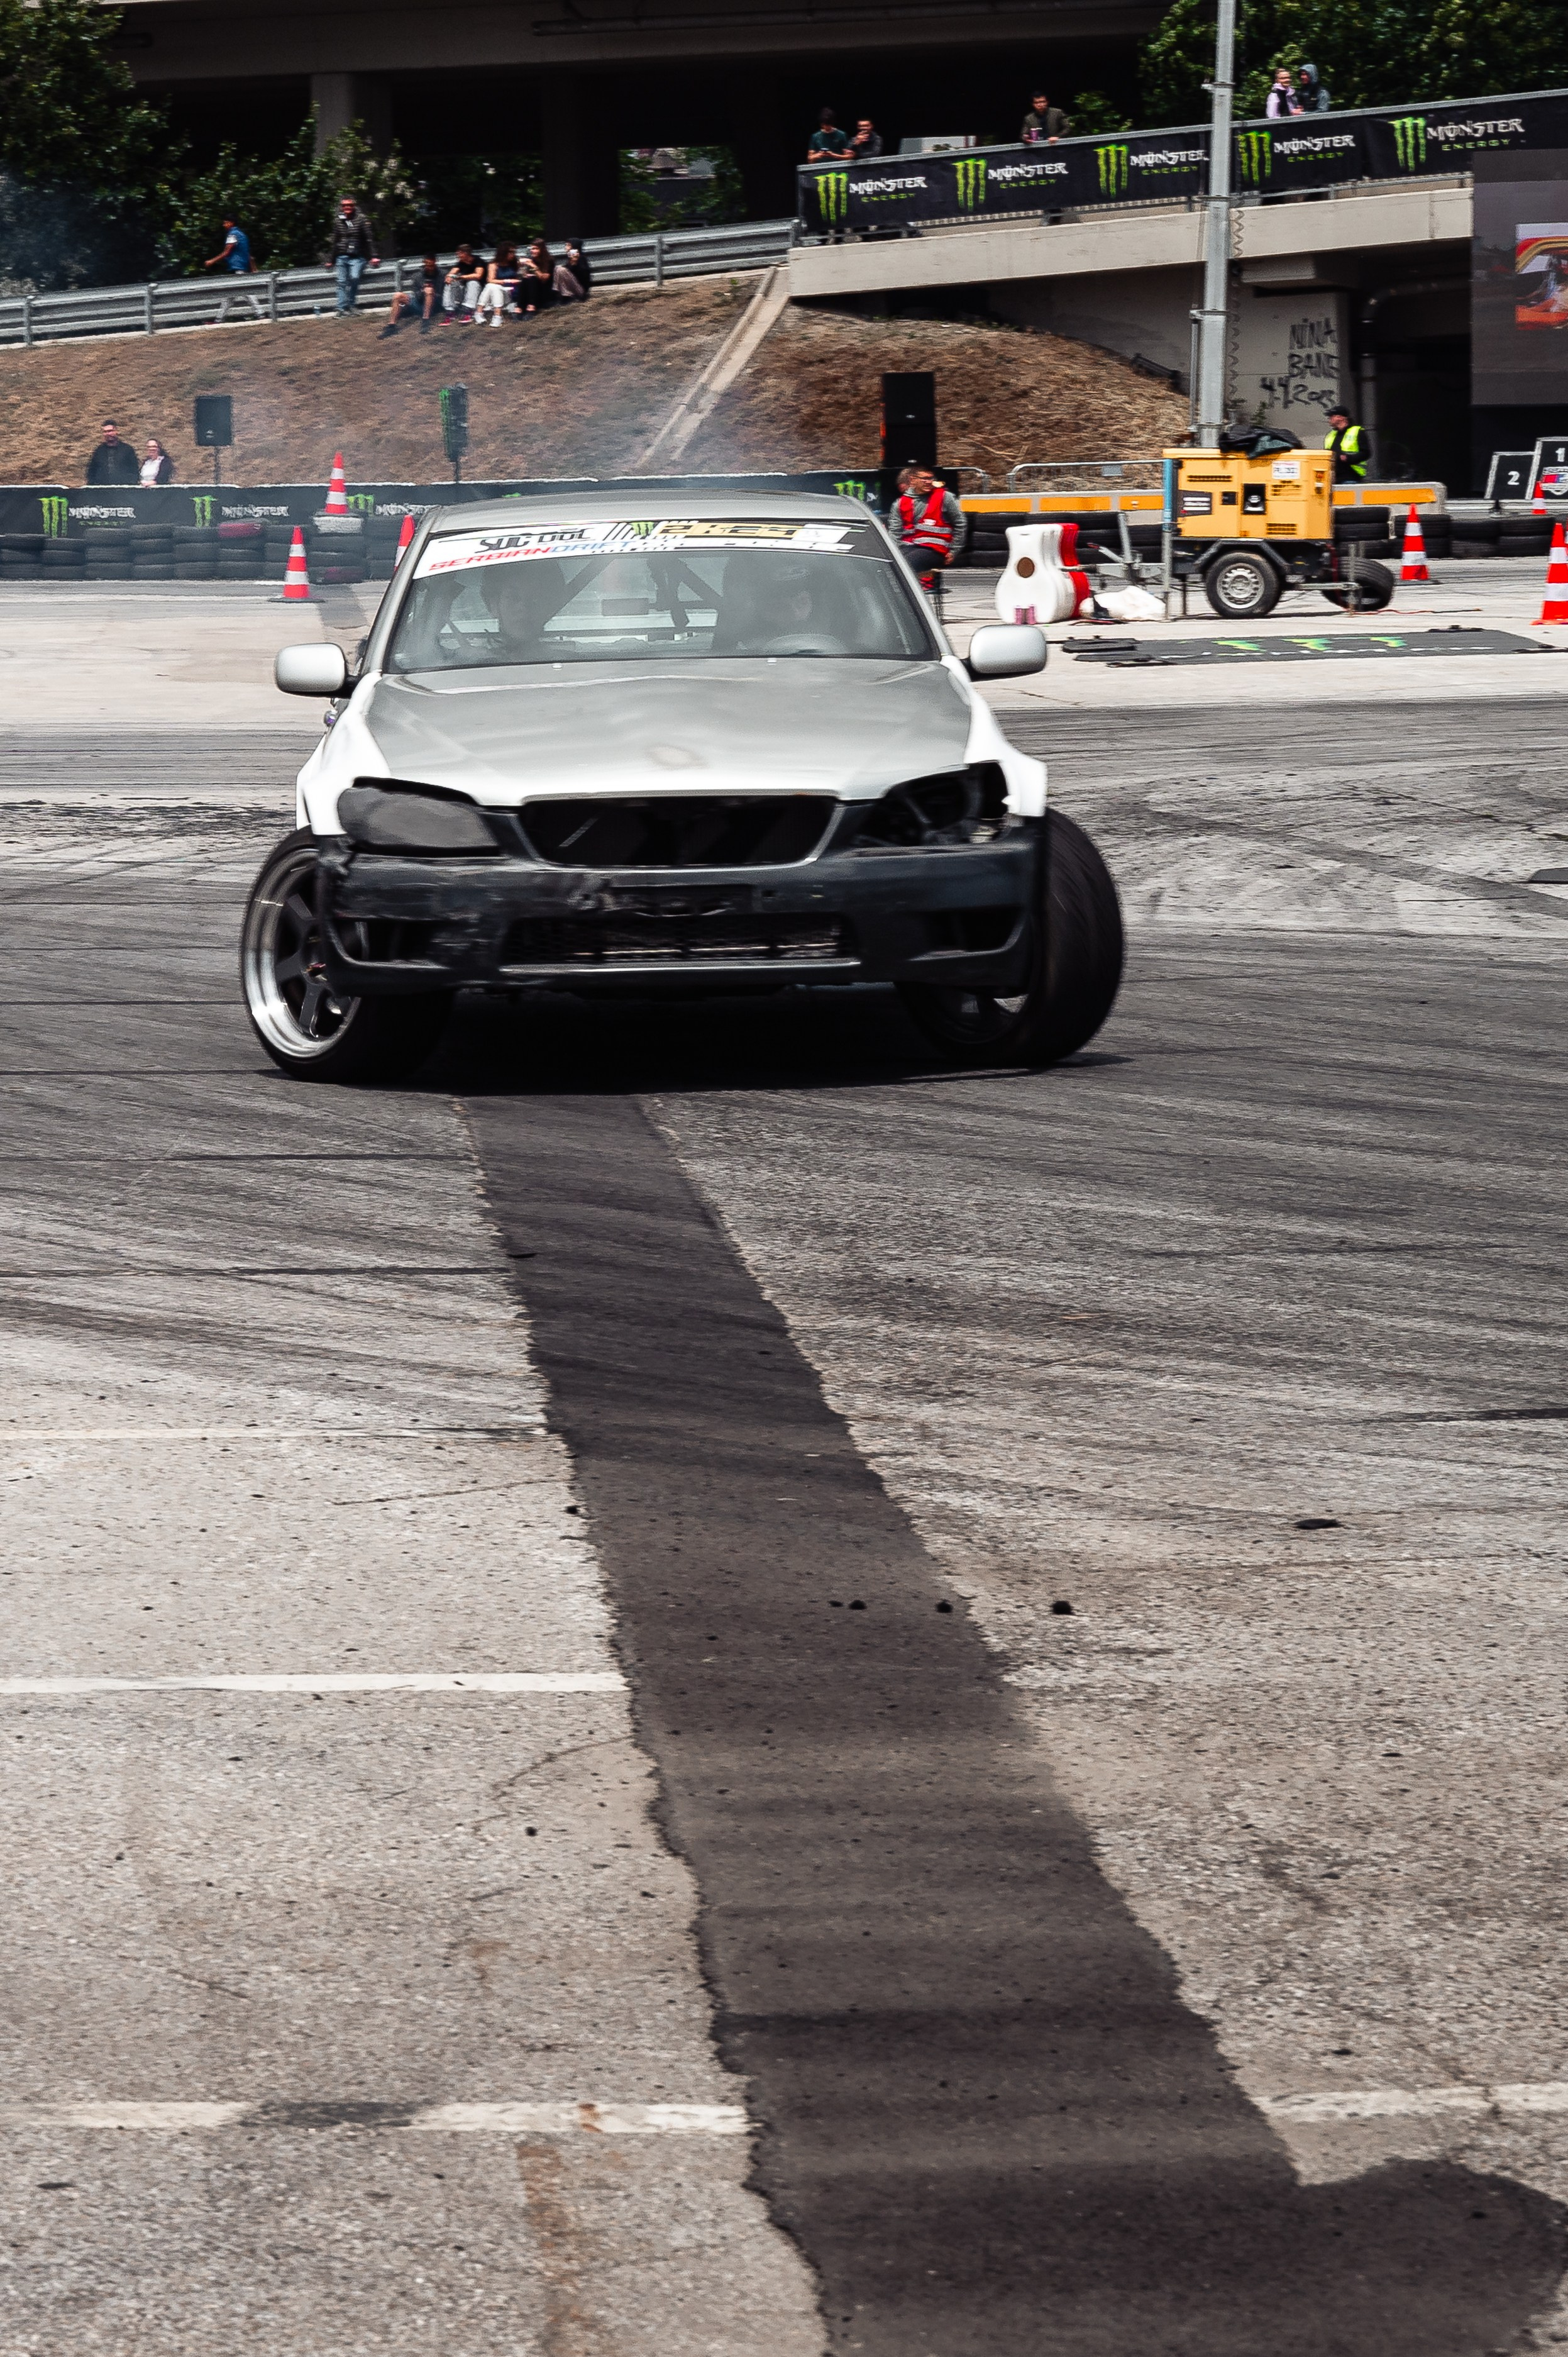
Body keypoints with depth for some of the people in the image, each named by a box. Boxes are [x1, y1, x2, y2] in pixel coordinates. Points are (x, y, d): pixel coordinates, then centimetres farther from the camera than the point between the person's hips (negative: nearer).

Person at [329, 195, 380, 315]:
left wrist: (374, 256, -12)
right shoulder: (338, 220, 8)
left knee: (355, 278, -22)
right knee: (342, 282, -2)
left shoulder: (361, 219, -3)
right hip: (342, 257, 3)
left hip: (357, 257, -3)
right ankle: (342, 309, -1)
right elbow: (335, 241, 17)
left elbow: (369, 238, -5)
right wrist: (332, 259, 20)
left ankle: (351, 304, -6)